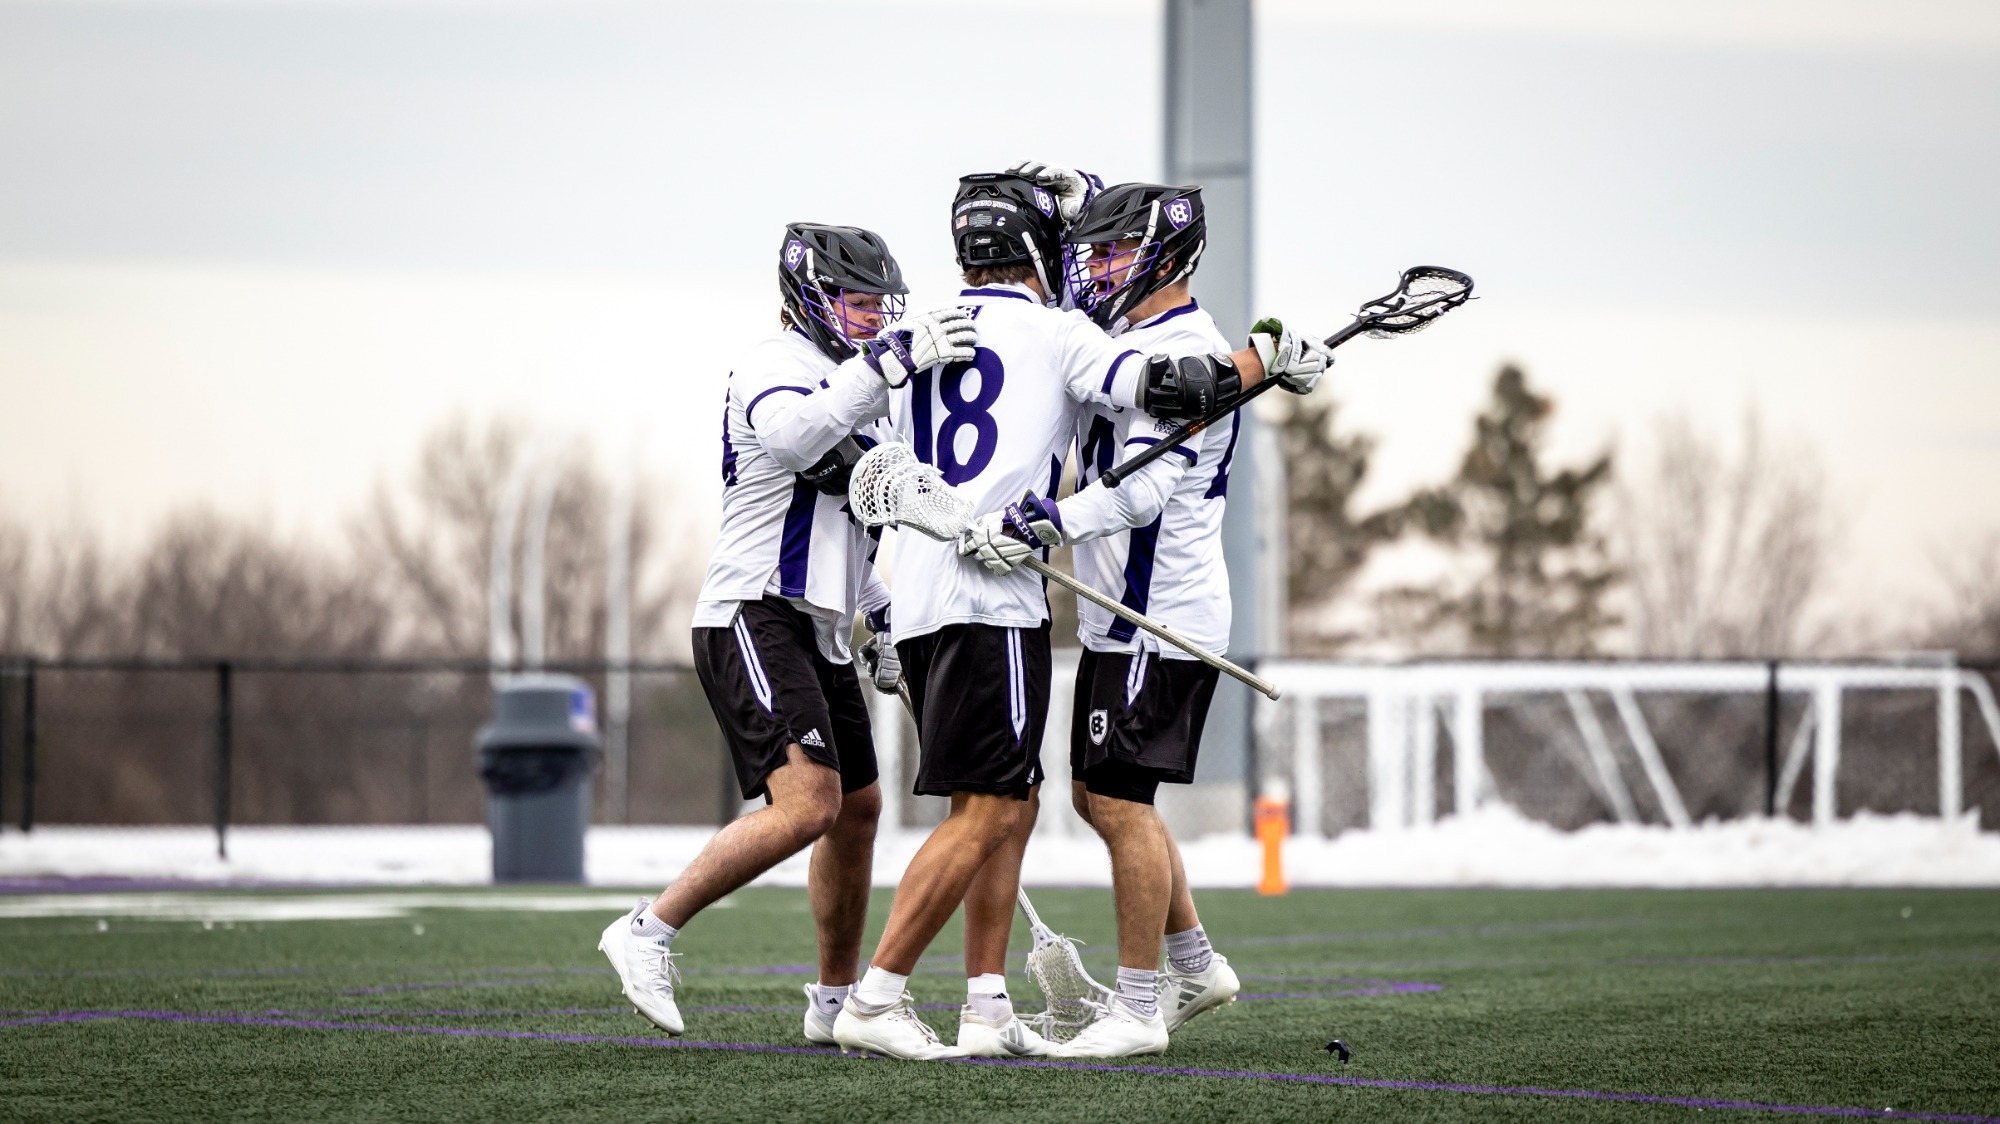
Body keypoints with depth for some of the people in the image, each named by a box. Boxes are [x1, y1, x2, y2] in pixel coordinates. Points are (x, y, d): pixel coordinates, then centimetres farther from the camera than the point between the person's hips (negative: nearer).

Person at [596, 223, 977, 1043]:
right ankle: (650, 931, -15)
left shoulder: (844, 378, 23)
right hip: (754, 619, -10)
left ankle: (836, 1004, 25)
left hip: (816, 634, 10)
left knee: (858, 811, 14)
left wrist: (885, 616, 28)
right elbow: (792, 432, -35)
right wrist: (888, 358, -38)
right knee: (807, 805, -23)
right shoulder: (778, 366, -9)